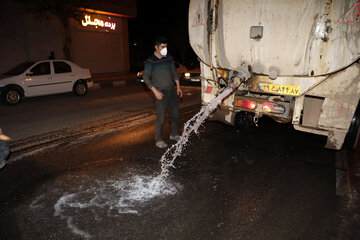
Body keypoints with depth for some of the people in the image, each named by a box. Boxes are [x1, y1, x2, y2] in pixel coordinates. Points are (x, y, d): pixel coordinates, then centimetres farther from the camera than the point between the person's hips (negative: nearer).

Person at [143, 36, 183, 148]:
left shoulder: (169, 58, 7)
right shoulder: (151, 61, -10)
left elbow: (174, 72, 16)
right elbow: (146, 77, -9)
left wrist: (178, 87, 10)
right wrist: (155, 91, -16)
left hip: (172, 90, 6)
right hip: (160, 92, -6)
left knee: (175, 114, 13)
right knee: (161, 117, -4)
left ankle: (174, 134, 31)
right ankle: (159, 140, 11)